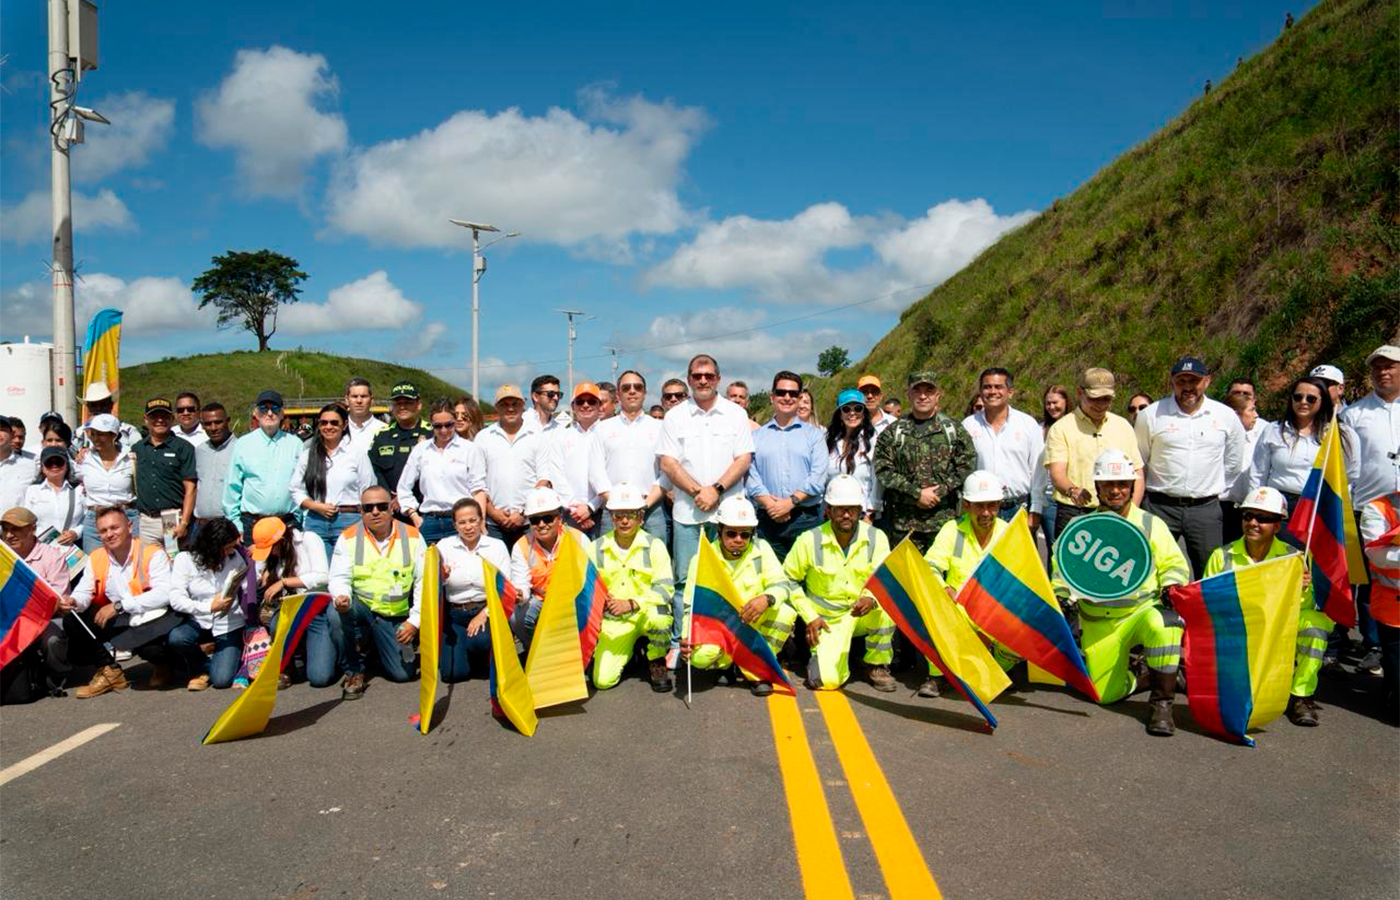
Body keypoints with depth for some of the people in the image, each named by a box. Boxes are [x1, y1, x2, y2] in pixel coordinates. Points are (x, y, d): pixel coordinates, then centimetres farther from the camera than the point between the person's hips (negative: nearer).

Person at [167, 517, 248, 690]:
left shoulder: (235, 557, -2)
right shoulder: (185, 559, -7)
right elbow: (176, 600, -16)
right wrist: (209, 607, -29)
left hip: (229, 625, -1)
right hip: (198, 622, 1)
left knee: (221, 680, -15)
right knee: (175, 638, -32)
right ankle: (201, 668, 1)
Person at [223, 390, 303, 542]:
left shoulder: (295, 444, 8)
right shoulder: (243, 444, 6)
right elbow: (232, 488, 7)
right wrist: (235, 525, 3)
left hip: (289, 524, 1)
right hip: (252, 524, -1)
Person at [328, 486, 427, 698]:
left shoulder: (412, 537, -1)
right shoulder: (348, 538, -1)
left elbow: (424, 582, -1)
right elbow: (339, 578, -4)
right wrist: (342, 597, -29)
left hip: (396, 618, 1)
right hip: (361, 609, 0)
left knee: (403, 674, -11)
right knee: (344, 607, -36)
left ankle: (376, 646, 26)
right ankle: (354, 670, -11)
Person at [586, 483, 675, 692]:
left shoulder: (654, 546, -4)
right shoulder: (596, 548, 3)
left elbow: (666, 588, -13)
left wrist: (631, 604, -27)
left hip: (645, 614, -1)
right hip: (613, 621, 2)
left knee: (659, 611, -38)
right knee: (602, 680, -16)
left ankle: (657, 662, -5)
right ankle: (630, 649, 19)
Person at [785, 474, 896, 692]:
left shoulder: (876, 538, -7)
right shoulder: (809, 541, -10)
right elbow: (789, 579, 1)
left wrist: (871, 599, -34)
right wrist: (809, 617, -7)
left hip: (863, 615, 2)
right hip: (828, 620, -2)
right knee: (827, 680, -23)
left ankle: (877, 665, -7)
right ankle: (821, 654, 16)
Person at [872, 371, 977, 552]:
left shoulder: (954, 430, 9)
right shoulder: (891, 433, 7)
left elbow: (967, 467, 2)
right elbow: (883, 470, -1)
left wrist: (939, 492, -9)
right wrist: (917, 493, -11)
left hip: (944, 519, 0)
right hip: (904, 522, 0)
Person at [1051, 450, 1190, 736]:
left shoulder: (1152, 524, 5)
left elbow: (1174, 563, 6)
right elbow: (1063, 568, 7)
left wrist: (1170, 586, -15)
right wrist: (1062, 595, -12)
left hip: (1144, 610, -1)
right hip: (1099, 623, 1)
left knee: (1162, 625, -38)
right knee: (1106, 694, -6)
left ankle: (1162, 703, -21)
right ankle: (1145, 675, 26)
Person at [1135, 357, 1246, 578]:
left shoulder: (1226, 416, 6)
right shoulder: (1151, 415, 0)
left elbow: (1233, 463, 18)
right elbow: (1138, 463, 10)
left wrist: (1214, 490, 16)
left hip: (1206, 508, 1)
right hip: (1160, 507, -1)